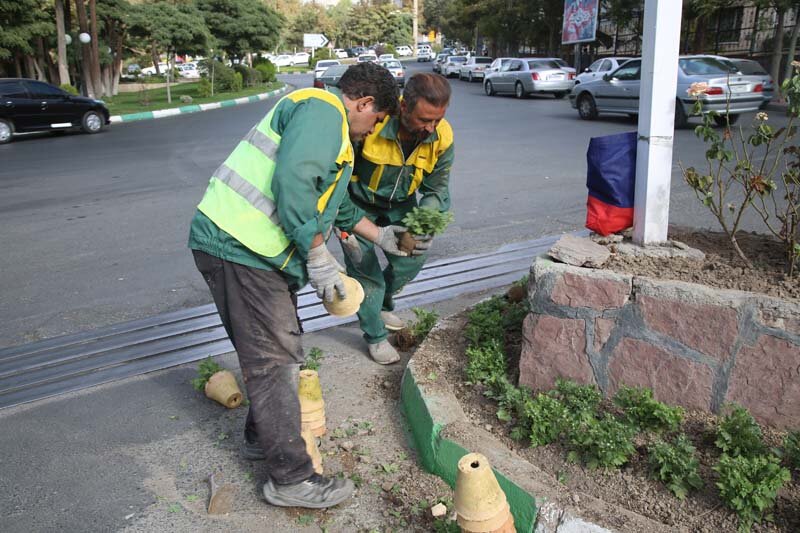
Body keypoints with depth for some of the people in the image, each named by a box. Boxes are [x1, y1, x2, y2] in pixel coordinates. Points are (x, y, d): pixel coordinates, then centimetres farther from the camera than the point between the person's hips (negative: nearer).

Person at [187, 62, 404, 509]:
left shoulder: (328, 123, 26)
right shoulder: (321, 109, -11)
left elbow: (338, 203, 37)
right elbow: (292, 184, -26)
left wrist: (380, 236, 40)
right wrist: (318, 257, -20)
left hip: (250, 249, 11)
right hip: (239, 247, -11)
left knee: (284, 351, 20)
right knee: (273, 362, -4)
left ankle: (262, 437, 38)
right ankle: (292, 479, 7)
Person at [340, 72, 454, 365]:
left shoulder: (442, 137, -22)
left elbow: (437, 190, -12)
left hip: (400, 204, 5)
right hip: (358, 203, -4)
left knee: (410, 262, 11)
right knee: (366, 271, -5)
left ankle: (383, 304, 43)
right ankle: (375, 336, 19)